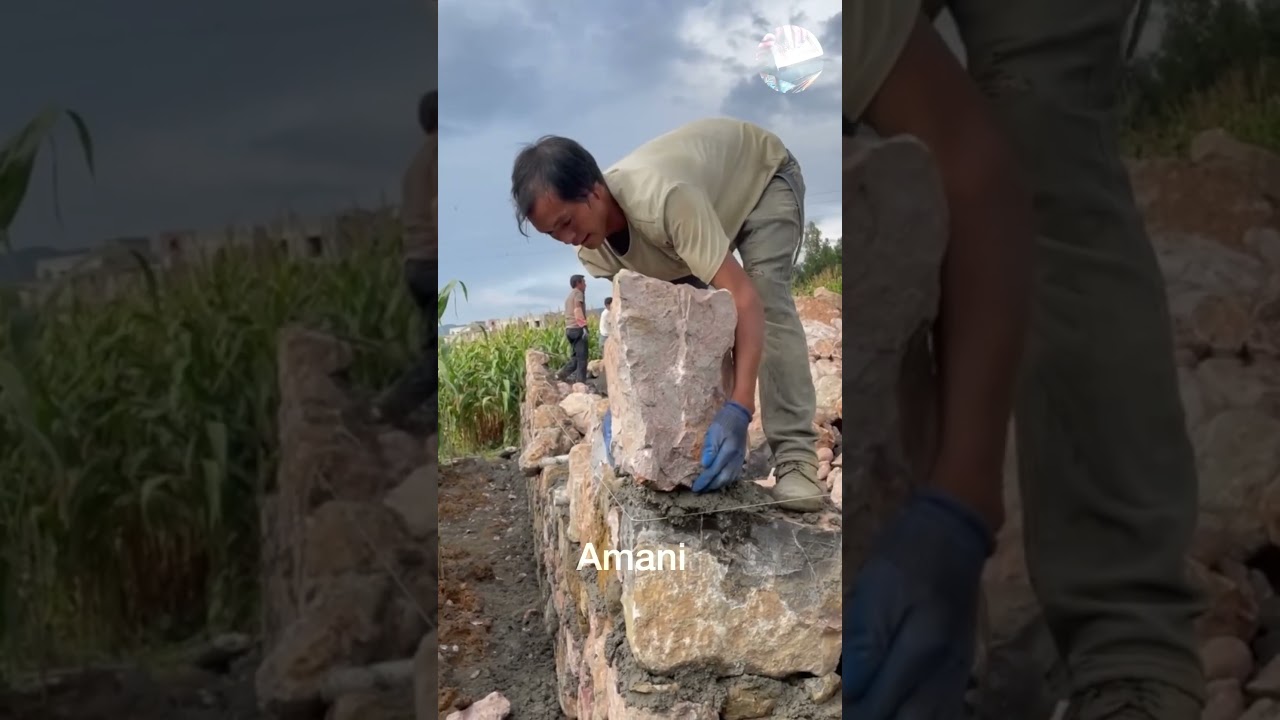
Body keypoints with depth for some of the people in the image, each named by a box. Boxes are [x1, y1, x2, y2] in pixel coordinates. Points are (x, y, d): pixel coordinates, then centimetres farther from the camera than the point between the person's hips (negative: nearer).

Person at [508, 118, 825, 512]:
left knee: (769, 301, -26)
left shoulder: (663, 198, -47)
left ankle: (795, 457, -27)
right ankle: (691, 441, 0)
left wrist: (739, 409, -58)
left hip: (763, 175, -7)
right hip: (714, 193, 7)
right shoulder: (592, 243, -24)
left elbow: (743, 296, -49)